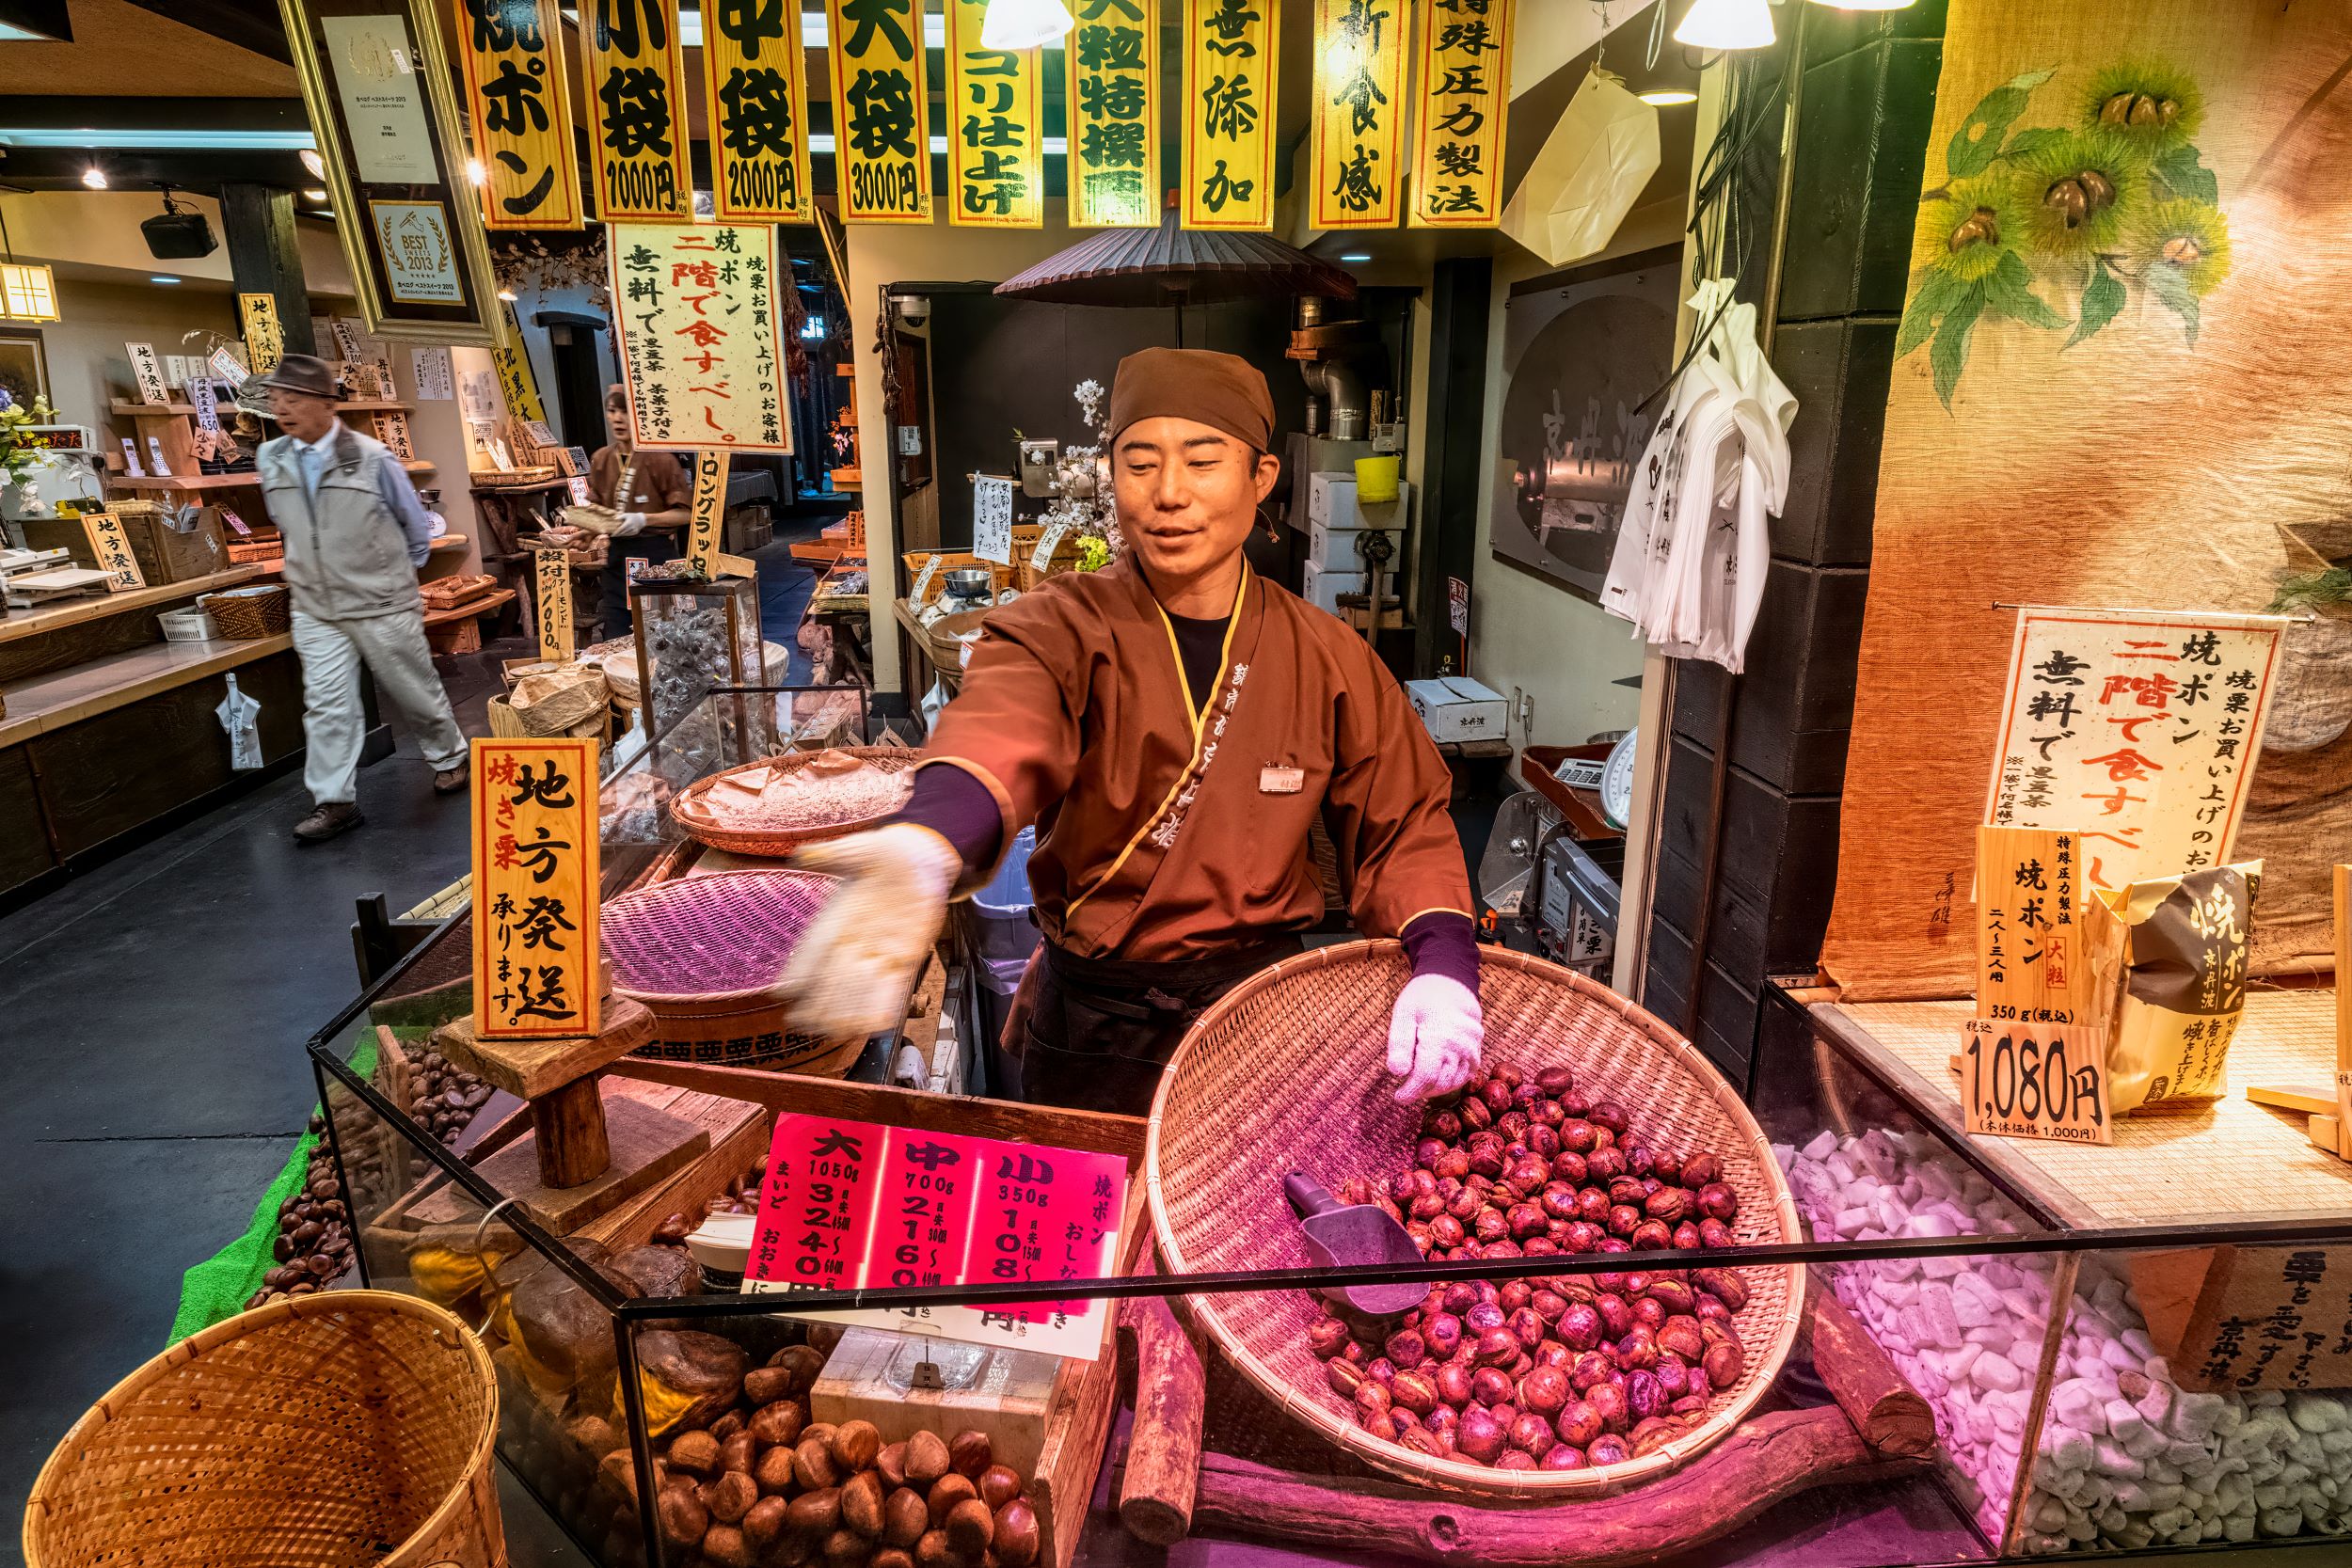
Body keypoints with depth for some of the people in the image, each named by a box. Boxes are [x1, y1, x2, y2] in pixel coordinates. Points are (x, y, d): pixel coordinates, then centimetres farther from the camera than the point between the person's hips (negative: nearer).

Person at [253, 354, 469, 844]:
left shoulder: (372, 458, -12)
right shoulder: (270, 459, 0)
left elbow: (415, 525, 0)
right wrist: (311, 565, 18)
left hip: (382, 605, -3)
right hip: (316, 610, 3)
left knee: (413, 690, 10)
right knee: (327, 704, 1)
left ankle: (449, 758, 33)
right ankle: (335, 802, 6)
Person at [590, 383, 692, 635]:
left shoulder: (660, 458, -9)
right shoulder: (601, 459, 8)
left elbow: (685, 513, -10)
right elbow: (597, 508, 18)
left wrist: (644, 519, -21)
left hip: (655, 554, -5)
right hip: (617, 556, 5)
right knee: (617, 640, 8)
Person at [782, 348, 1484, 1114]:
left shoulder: (1326, 656, -6)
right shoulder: (1064, 628, -15)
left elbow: (1404, 822, -1)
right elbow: (1005, 724, -37)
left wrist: (1443, 964, -20)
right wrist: (923, 845, -60)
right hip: (1090, 1023, -1)